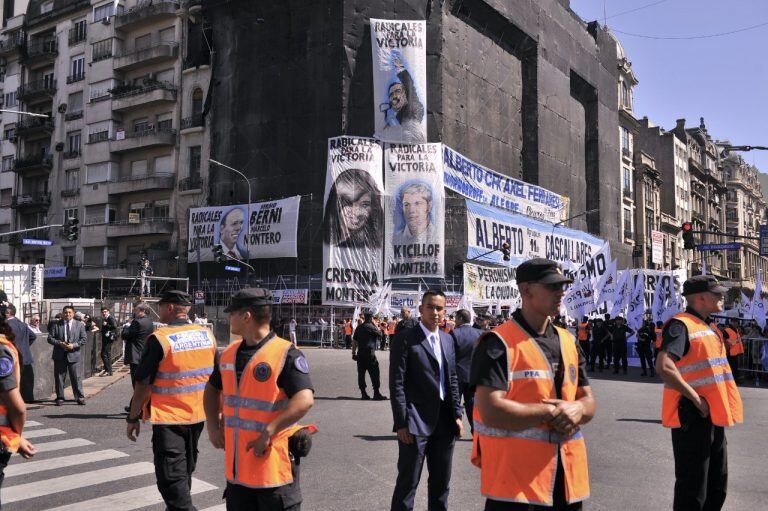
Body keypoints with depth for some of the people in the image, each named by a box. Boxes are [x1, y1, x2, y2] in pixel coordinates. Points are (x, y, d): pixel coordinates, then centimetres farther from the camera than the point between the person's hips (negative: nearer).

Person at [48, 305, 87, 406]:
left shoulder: (79, 325, 6)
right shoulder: (56, 325, 6)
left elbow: (84, 339, 3)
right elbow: (50, 338, 3)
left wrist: (73, 345, -12)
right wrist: (60, 343, -13)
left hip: (73, 355, -1)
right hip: (59, 356, 1)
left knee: (76, 377, 0)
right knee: (59, 378, 5)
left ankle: (80, 397, 7)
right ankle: (60, 398, 15)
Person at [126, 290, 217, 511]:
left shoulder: (159, 339, -17)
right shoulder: (208, 334, 0)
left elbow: (143, 385, -15)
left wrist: (133, 418, -4)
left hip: (168, 418, -6)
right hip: (198, 415, 7)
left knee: (171, 477, 0)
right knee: (185, 469, 24)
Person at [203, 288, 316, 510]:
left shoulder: (285, 354, -16)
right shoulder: (229, 354, 8)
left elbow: (305, 400, -26)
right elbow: (212, 389, 24)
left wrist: (268, 433, -26)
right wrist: (213, 427, 10)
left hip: (274, 460, -7)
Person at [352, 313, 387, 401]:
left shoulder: (359, 328, 11)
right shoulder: (371, 327, -9)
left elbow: (354, 341, 12)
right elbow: (380, 333, 4)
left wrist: (354, 353, 17)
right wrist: (375, 325, 7)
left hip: (360, 354, 6)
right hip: (369, 354, -6)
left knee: (361, 374, 7)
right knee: (374, 374, -1)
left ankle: (363, 393, 9)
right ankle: (376, 393, -1)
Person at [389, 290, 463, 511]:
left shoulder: (447, 339, 11)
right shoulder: (405, 339, -8)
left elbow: (452, 380, 15)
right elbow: (397, 384, -11)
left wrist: (457, 415, 8)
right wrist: (401, 422, -15)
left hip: (444, 422, 6)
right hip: (416, 422, -6)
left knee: (441, 482, 16)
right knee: (408, 482, 2)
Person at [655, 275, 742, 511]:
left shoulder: (709, 327, 15)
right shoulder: (681, 324, -15)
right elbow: (664, 367, -30)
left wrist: (721, 408, 13)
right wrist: (696, 399, -24)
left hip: (714, 417, 9)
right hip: (693, 418, -9)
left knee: (717, 487, 20)